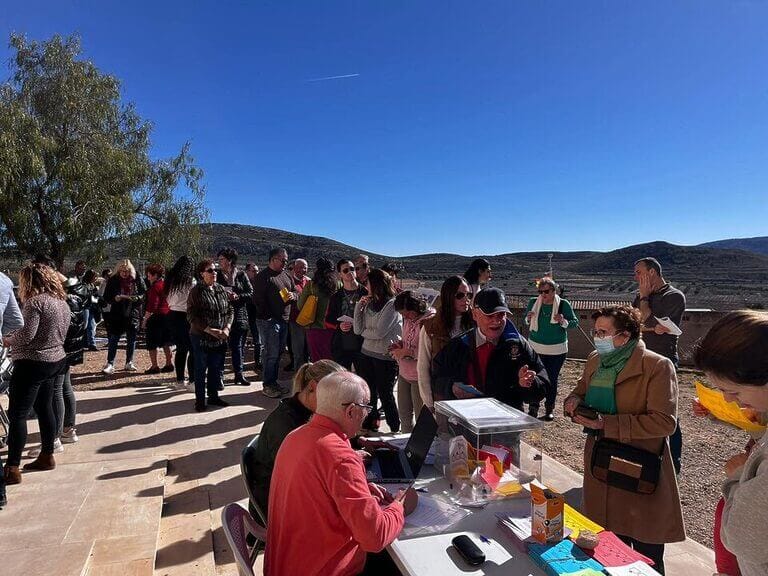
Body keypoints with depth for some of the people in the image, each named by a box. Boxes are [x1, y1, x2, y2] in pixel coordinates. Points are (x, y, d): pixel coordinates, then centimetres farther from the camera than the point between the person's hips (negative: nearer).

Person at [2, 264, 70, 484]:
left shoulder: (35, 301, -16)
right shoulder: (62, 302, 11)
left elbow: (26, 333, -22)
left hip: (32, 364, -9)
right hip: (56, 360, 9)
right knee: (45, 409, 17)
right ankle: (47, 457, 25)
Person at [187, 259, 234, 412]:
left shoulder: (221, 289, 7)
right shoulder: (197, 291, -8)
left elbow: (230, 310, 10)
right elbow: (192, 315, -13)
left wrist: (227, 328, -7)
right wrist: (210, 330, -19)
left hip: (220, 338, 5)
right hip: (201, 337, -5)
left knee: (217, 368, 13)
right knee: (201, 369, 6)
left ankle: (213, 396, 27)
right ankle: (200, 400, 17)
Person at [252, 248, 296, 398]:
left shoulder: (286, 275, 15)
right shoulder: (263, 276, -9)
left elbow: (296, 292, 21)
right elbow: (258, 300, -14)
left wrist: (293, 295, -3)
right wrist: (268, 317, -17)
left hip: (283, 320, 8)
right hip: (269, 321, -8)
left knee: (278, 352, 13)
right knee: (271, 354, -6)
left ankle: (273, 381, 24)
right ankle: (268, 386, 4)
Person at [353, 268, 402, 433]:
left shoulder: (392, 304, -13)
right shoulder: (369, 303, 7)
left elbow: (379, 333, -18)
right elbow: (358, 330, 3)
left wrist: (364, 332, 1)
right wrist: (359, 306, -2)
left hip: (386, 357, -6)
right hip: (366, 354, 6)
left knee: (385, 395, 6)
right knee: (368, 394, 13)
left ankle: (395, 430, 22)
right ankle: (369, 427, 29)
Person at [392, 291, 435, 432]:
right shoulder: (408, 318, 6)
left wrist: (408, 352, -21)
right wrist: (400, 344, 2)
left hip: (419, 376, -8)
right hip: (404, 373, 8)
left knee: (421, 416, 5)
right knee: (404, 413, 20)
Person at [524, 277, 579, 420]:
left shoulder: (563, 304, -8)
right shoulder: (533, 302, -1)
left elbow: (575, 322, -2)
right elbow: (526, 321, 12)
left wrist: (563, 322, -22)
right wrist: (528, 319, -11)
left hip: (557, 350, -1)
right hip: (535, 347, 1)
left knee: (552, 380, 8)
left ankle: (550, 409, 22)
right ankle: (533, 409, 12)